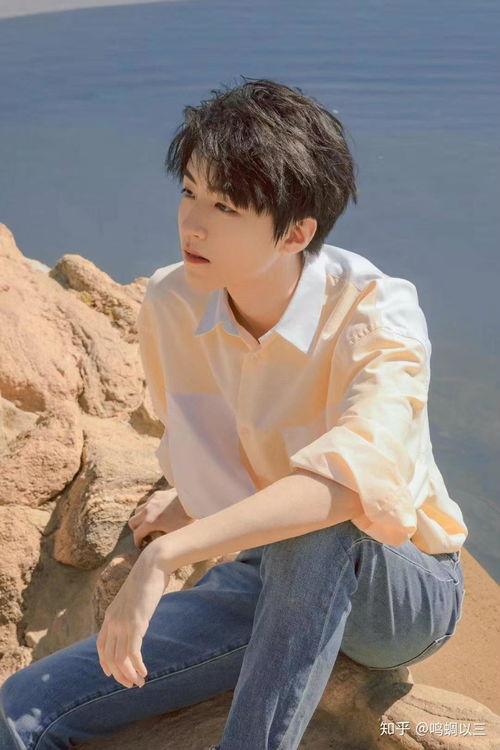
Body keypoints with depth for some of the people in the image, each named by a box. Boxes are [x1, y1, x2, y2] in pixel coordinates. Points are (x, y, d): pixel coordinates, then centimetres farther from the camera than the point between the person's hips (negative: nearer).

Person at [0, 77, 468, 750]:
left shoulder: (377, 315, -24)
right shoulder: (172, 305, -8)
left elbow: (357, 476, -44)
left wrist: (166, 557, -46)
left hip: (405, 593, -3)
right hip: (273, 577, 4)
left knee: (319, 523, -42)